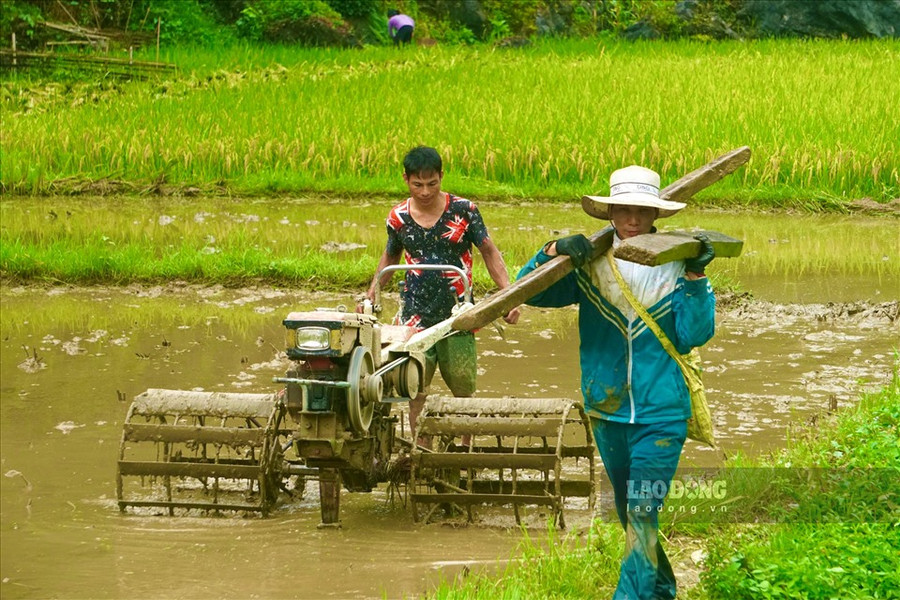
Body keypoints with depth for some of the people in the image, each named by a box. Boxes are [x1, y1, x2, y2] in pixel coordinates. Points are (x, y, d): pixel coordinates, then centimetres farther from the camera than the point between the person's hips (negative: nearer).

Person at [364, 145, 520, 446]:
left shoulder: (463, 210, -4)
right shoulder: (398, 217, 3)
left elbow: (489, 252, 2)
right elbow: (390, 257, 21)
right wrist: (370, 294, 12)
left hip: (457, 316, -1)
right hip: (416, 316, 1)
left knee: (463, 388, 0)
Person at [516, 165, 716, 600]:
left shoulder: (673, 266, -7)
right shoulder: (589, 264, -2)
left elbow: (693, 336, -11)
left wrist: (695, 278, -23)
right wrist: (553, 252, -17)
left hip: (660, 414, -4)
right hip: (606, 412, 4)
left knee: (642, 512, -14)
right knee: (627, 511, 19)